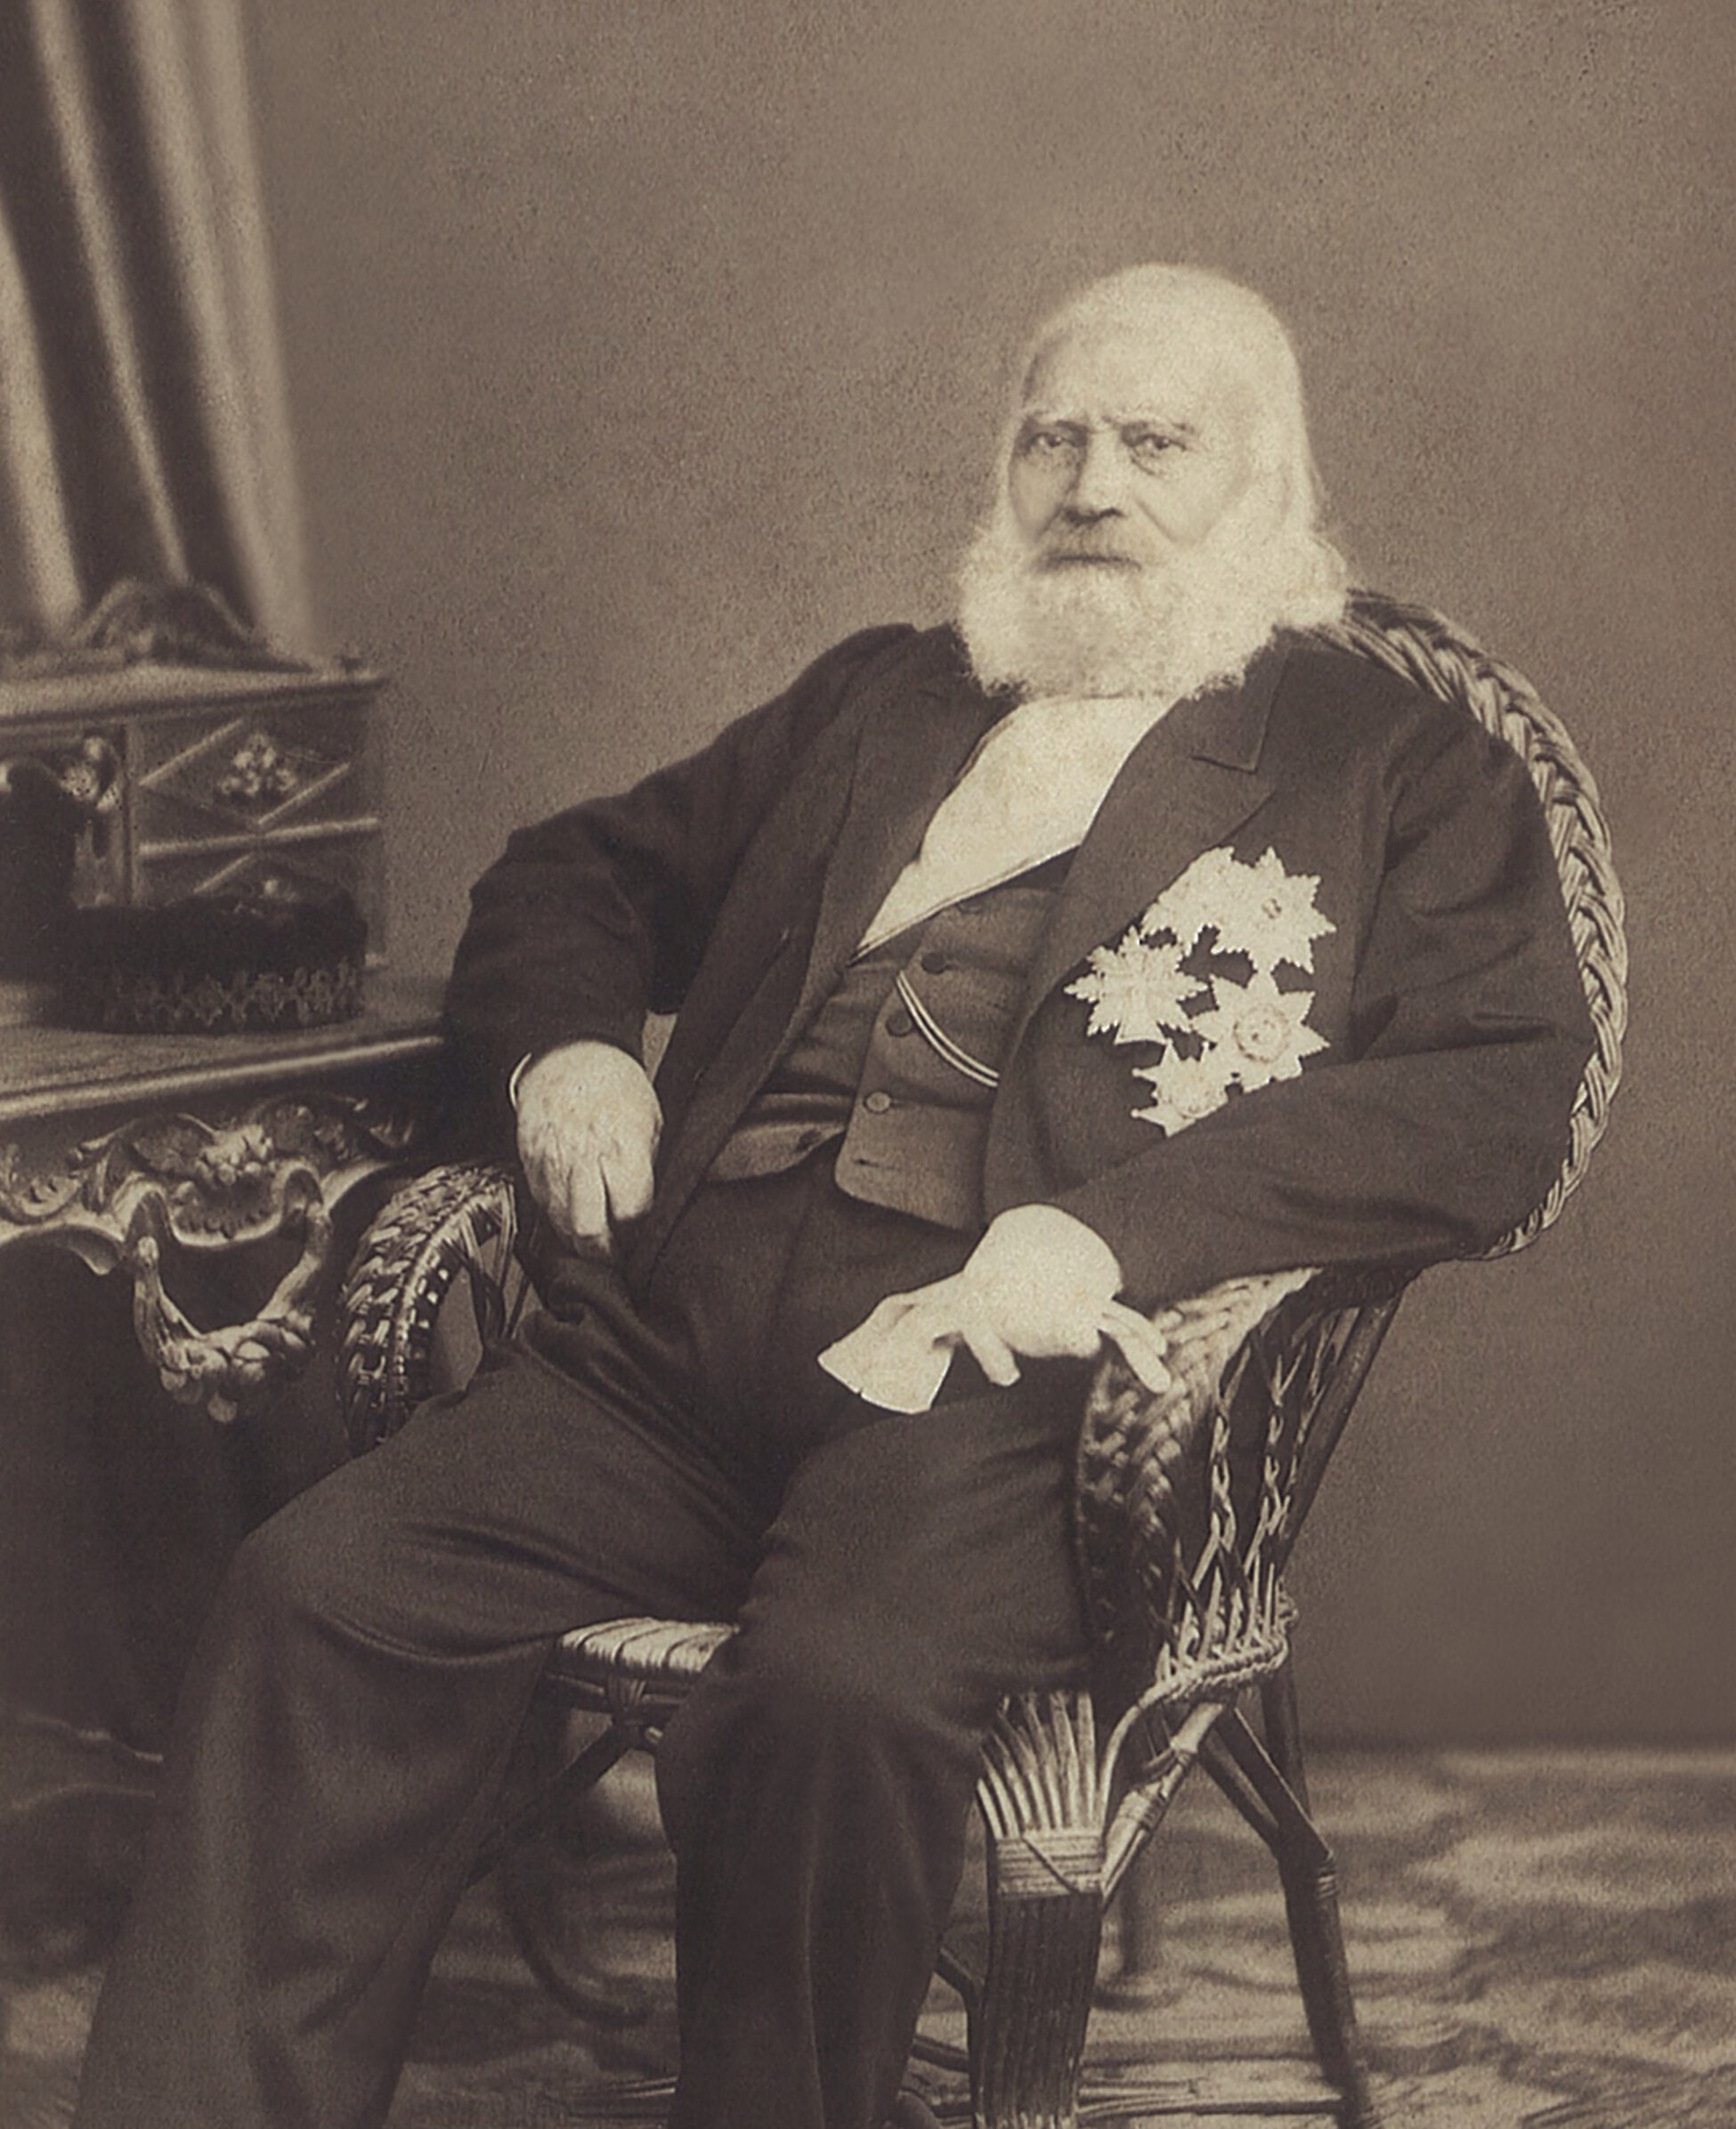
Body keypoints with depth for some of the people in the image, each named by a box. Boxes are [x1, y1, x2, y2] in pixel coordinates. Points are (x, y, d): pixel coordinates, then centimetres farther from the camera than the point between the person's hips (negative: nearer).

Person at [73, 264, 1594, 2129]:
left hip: (998, 1366, -4)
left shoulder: (1401, 771, 14)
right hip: (679, 1324, 5)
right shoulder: (875, 700, 29)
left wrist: (1105, 1233, -16)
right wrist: (565, 1049, 10)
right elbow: (578, 873, 36)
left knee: (834, 1691, -35)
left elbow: (1492, 1094, -2)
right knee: (324, 1583, -21)